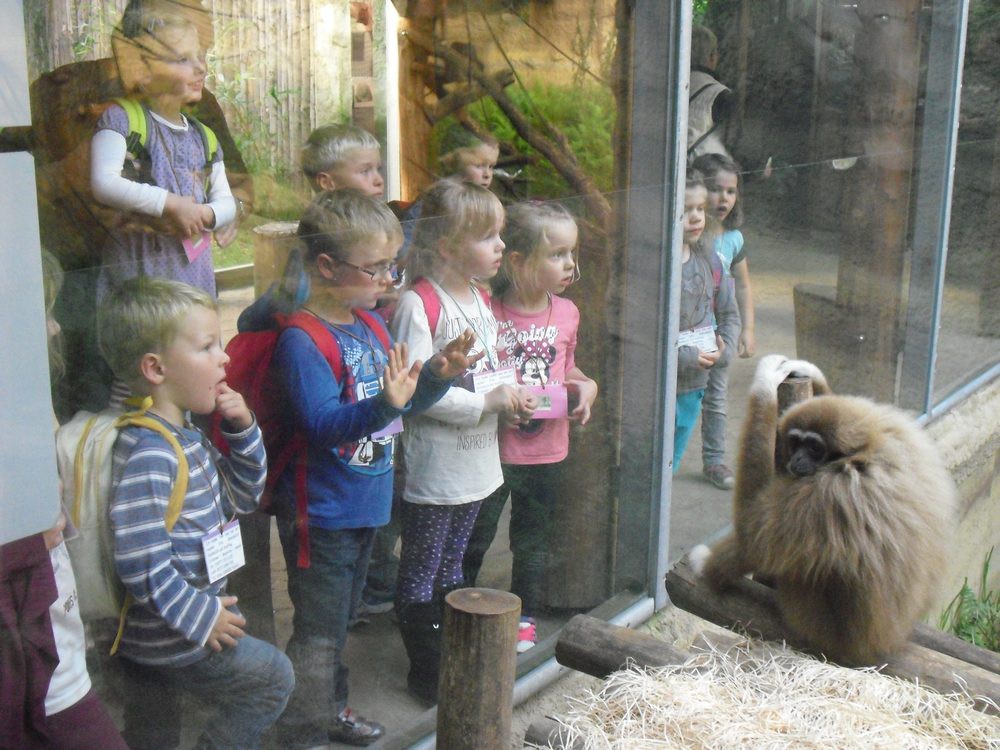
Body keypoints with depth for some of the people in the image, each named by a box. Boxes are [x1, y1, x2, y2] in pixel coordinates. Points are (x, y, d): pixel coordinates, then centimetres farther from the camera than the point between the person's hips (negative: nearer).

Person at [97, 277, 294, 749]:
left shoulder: (184, 435, 6)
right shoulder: (147, 453, -26)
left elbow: (242, 497, 14)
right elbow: (140, 559, -31)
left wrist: (242, 430, -1)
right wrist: (199, 616, -21)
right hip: (175, 637, -9)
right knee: (272, 678, 8)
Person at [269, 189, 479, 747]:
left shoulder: (371, 324, 6)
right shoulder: (301, 340, -21)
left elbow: (402, 403, 13)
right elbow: (322, 424, -30)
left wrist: (436, 375, -5)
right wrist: (385, 403, -44)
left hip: (365, 503, 9)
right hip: (320, 513, -9)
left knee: (341, 618, 24)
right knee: (318, 631, 4)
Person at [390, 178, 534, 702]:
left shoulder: (479, 298, 9)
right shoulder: (419, 304, -19)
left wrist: (510, 392, -1)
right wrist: (485, 402, -22)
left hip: (476, 461, 9)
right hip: (433, 468, -9)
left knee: (451, 570, 22)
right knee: (420, 577, 7)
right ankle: (426, 673, 20)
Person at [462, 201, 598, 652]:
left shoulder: (566, 313, 1)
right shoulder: (487, 313, -15)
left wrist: (586, 386, -3)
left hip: (546, 451, 4)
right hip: (493, 450, -4)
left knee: (532, 539, 18)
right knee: (474, 536, 12)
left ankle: (525, 615, 36)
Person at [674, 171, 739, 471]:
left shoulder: (708, 260, 4)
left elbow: (729, 314, 15)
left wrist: (724, 349, -2)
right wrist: (682, 357, -20)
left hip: (694, 386, 6)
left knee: (670, 466, 20)